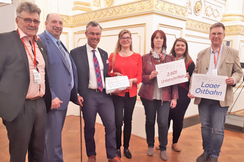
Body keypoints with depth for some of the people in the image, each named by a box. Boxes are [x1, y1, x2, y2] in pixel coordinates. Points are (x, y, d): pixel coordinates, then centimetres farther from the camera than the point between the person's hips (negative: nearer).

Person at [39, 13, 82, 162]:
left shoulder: (60, 44, 16)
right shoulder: (40, 41, -12)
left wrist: (75, 94, 13)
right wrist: (51, 97, -23)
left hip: (63, 98, 9)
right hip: (53, 99, -9)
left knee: (53, 135, 21)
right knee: (54, 139, 3)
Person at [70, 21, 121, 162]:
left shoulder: (104, 54, 14)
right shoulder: (76, 53, -1)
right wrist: (77, 95, -13)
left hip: (105, 94, 4)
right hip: (88, 95, -3)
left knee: (111, 125, 3)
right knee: (89, 127, 10)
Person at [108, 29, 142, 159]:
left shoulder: (137, 57, 6)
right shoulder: (113, 56, 5)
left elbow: (140, 76, 3)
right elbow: (108, 73, 10)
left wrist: (132, 80, -16)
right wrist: (115, 75, -10)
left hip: (131, 93, 2)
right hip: (117, 93, -1)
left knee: (128, 120, 10)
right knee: (118, 121, -4)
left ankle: (126, 147, 26)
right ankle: (117, 148, 17)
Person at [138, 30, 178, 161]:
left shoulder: (170, 59, 7)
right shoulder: (145, 58, 6)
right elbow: (140, 76, 5)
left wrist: (174, 97, -2)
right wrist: (150, 76, -16)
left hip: (165, 95, 0)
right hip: (149, 95, 0)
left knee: (163, 122, -4)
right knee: (150, 120, 9)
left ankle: (163, 148, 17)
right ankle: (150, 145, 29)